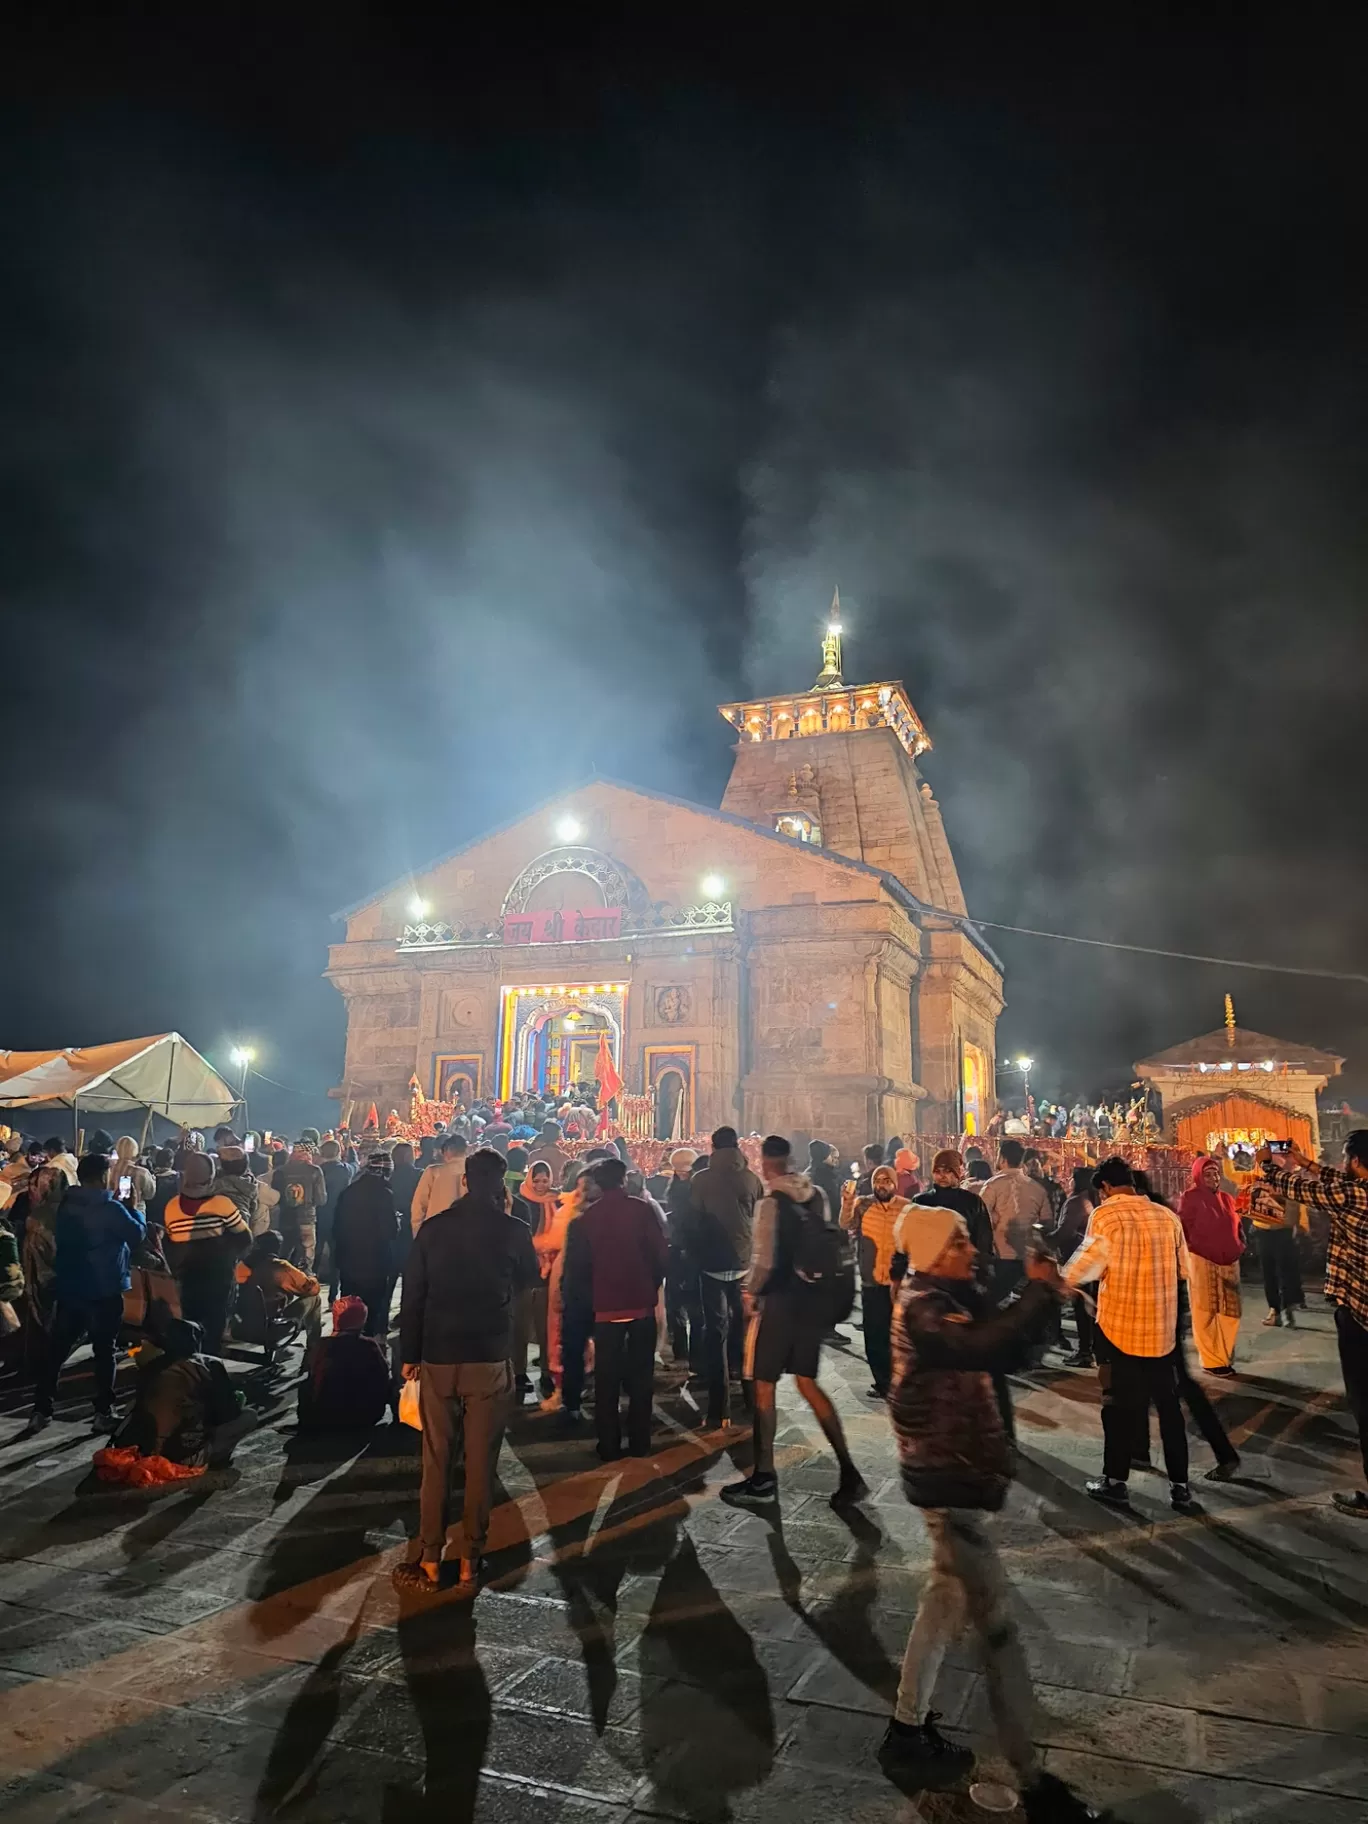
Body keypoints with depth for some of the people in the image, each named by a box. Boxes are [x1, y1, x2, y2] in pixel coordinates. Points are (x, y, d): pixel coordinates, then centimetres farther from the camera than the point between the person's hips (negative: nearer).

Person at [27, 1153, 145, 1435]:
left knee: (55, 1349, 13)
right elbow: (137, 1234, -8)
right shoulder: (111, 1209, -18)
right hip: (104, 1291, -5)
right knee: (104, 1351, 6)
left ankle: (41, 1410, 13)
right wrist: (136, 1208, 8)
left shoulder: (65, 1205, 2)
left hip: (67, 1288, 5)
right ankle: (103, 1412, 9)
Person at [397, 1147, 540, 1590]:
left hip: (437, 1358, 1)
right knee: (481, 1463, 8)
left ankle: (430, 1562, 17)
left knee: (435, 1462, 11)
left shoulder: (432, 1227, -2)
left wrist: (409, 1354, 7)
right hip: (490, 1358, -1)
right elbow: (529, 1279, 12)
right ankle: (470, 1562, 14)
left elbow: (413, 1295, -1)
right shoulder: (514, 1230, -6)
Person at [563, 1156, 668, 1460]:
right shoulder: (642, 1209, -7)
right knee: (640, 1377, 11)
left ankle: (609, 1446, 12)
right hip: (641, 1303, -1)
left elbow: (577, 1265, 2)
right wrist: (651, 1285, 9)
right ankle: (640, 1443, 14)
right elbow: (662, 1254, -8)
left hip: (606, 1306, 1)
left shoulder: (587, 1217, -1)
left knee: (606, 1380, 9)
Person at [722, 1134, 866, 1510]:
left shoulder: (771, 1201, -17)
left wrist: (751, 1291, -3)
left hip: (780, 1299, -6)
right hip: (814, 1296, 7)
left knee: (764, 1386, 8)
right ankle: (848, 1472, 11)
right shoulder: (816, 1195, 2)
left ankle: (764, 1480, 16)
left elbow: (765, 1260, -19)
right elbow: (827, 1244, 10)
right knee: (807, 1384, 16)